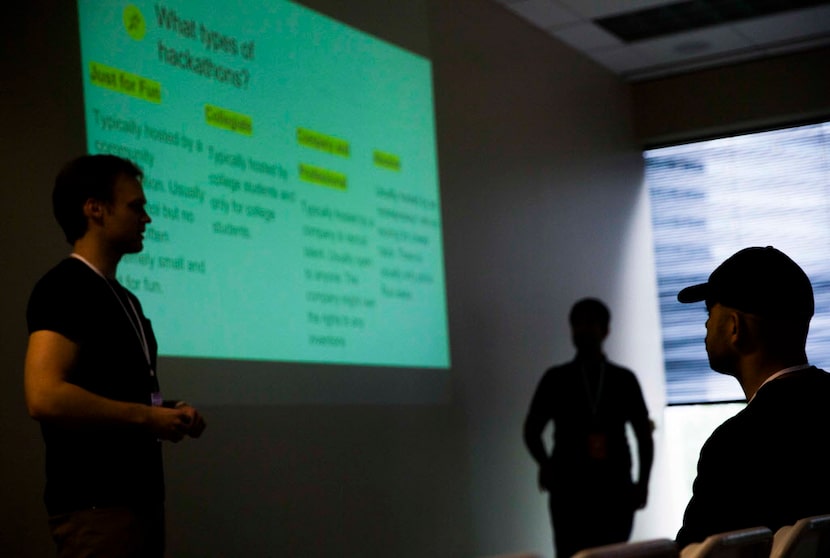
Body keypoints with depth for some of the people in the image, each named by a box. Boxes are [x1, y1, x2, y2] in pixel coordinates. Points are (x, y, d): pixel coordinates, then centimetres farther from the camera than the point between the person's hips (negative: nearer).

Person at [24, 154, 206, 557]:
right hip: (95, 505, -9)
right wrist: (148, 416, -17)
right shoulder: (64, 288, -12)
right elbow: (45, 398, -25)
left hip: (139, 496, 9)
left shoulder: (124, 298, 17)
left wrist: (170, 413, 5)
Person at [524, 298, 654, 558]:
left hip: (615, 490, 1)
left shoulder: (624, 379, 9)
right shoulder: (556, 379, 6)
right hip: (570, 490, -1)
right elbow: (532, 430, 10)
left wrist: (643, 481, 2)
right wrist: (545, 464, -6)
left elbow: (644, 434, 13)